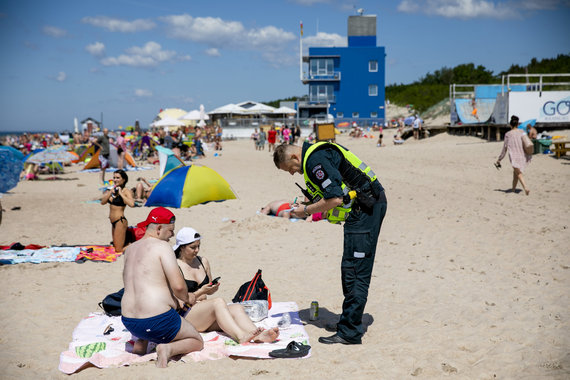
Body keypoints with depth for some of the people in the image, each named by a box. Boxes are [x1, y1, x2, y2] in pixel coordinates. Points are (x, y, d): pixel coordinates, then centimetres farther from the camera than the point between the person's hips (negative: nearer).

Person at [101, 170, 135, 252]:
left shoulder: (126, 191, -13)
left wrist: (121, 193, -23)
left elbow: (131, 204, -31)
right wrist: (110, 192, -10)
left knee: (118, 249, -6)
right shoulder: (112, 189, 10)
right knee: (115, 246, 20)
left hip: (120, 221, -9)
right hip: (113, 221, 9)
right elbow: (103, 202, 2)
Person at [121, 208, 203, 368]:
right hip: (157, 322, -8)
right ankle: (168, 349, -15)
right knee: (198, 342, 14)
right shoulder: (162, 246, -11)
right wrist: (187, 298, 6)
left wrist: (174, 301, 27)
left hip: (129, 323, 8)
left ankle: (141, 342, 19)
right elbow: (178, 286, -17)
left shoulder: (130, 249, 13)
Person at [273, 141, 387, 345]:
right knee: (350, 268, 16)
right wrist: (309, 206, 13)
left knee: (355, 271, -9)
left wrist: (306, 210, -9)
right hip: (369, 205, 11)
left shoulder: (315, 160, -17)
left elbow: (335, 199, -22)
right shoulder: (316, 154, 17)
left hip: (365, 208, -11)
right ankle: (350, 322, 25)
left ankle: (350, 333, -5)